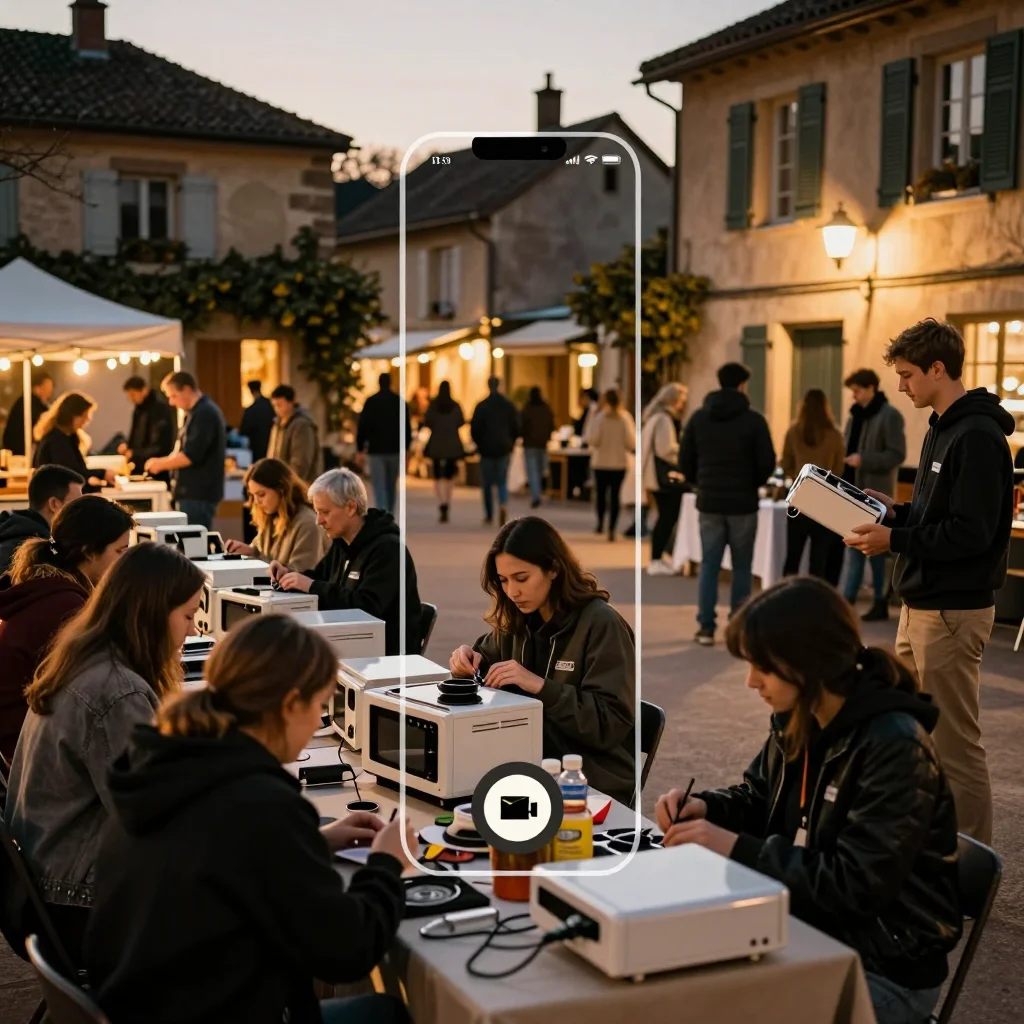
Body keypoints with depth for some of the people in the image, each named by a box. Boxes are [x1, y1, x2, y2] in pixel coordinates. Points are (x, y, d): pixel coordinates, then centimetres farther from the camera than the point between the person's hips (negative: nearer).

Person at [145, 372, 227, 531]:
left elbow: (191, 455, -22)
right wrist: (162, 462, 8)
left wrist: (161, 464, -9)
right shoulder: (197, 412, 17)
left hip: (198, 494, -10)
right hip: (193, 492, 10)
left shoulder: (205, 413, -16)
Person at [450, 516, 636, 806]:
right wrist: (471, 659, -2)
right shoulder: (518, 620, 5)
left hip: (595, 784, -6)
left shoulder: (601, 624, -14)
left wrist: (540, 686, -26)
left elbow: (612, 724, -18)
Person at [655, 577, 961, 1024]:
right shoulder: (798, 719, 0)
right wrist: (705, 807, -6)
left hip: (885, 970, -7)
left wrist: (738, 849, -26)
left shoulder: (896, 747, -25)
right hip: (812, 929, 7)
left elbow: (858, 887, -27)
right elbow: (758, 800, 16)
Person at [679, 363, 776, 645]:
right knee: (741, 567, 6)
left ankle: (706, 628, 4)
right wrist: (752, 484, 10)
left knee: (708, 565, 7)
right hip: (743, 504, -2)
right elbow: (767, 463, -9)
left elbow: (685, 459, 2)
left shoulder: (699, 417, 3)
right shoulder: (753, 419, -7)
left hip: (709, 503, 2)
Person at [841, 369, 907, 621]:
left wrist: (864, 460, -21)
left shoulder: (889, 416, -8)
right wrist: (844, 461, 0)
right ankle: (847, 601, 9)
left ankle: (881, 604, 6)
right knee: (853, 547, 7)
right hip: (854, 489, 7)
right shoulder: (856, 415, 13)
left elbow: (897, 455, -13)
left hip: (875, 492, -7)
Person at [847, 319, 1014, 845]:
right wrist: (896, 511, 6)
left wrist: (894, 540, -21)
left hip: (952, 612, -10)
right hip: (920, 606, 10)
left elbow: (971, 532, -23)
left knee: (955, 743, -3)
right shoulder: (942, 429, 14)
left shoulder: (978, 436, -18)